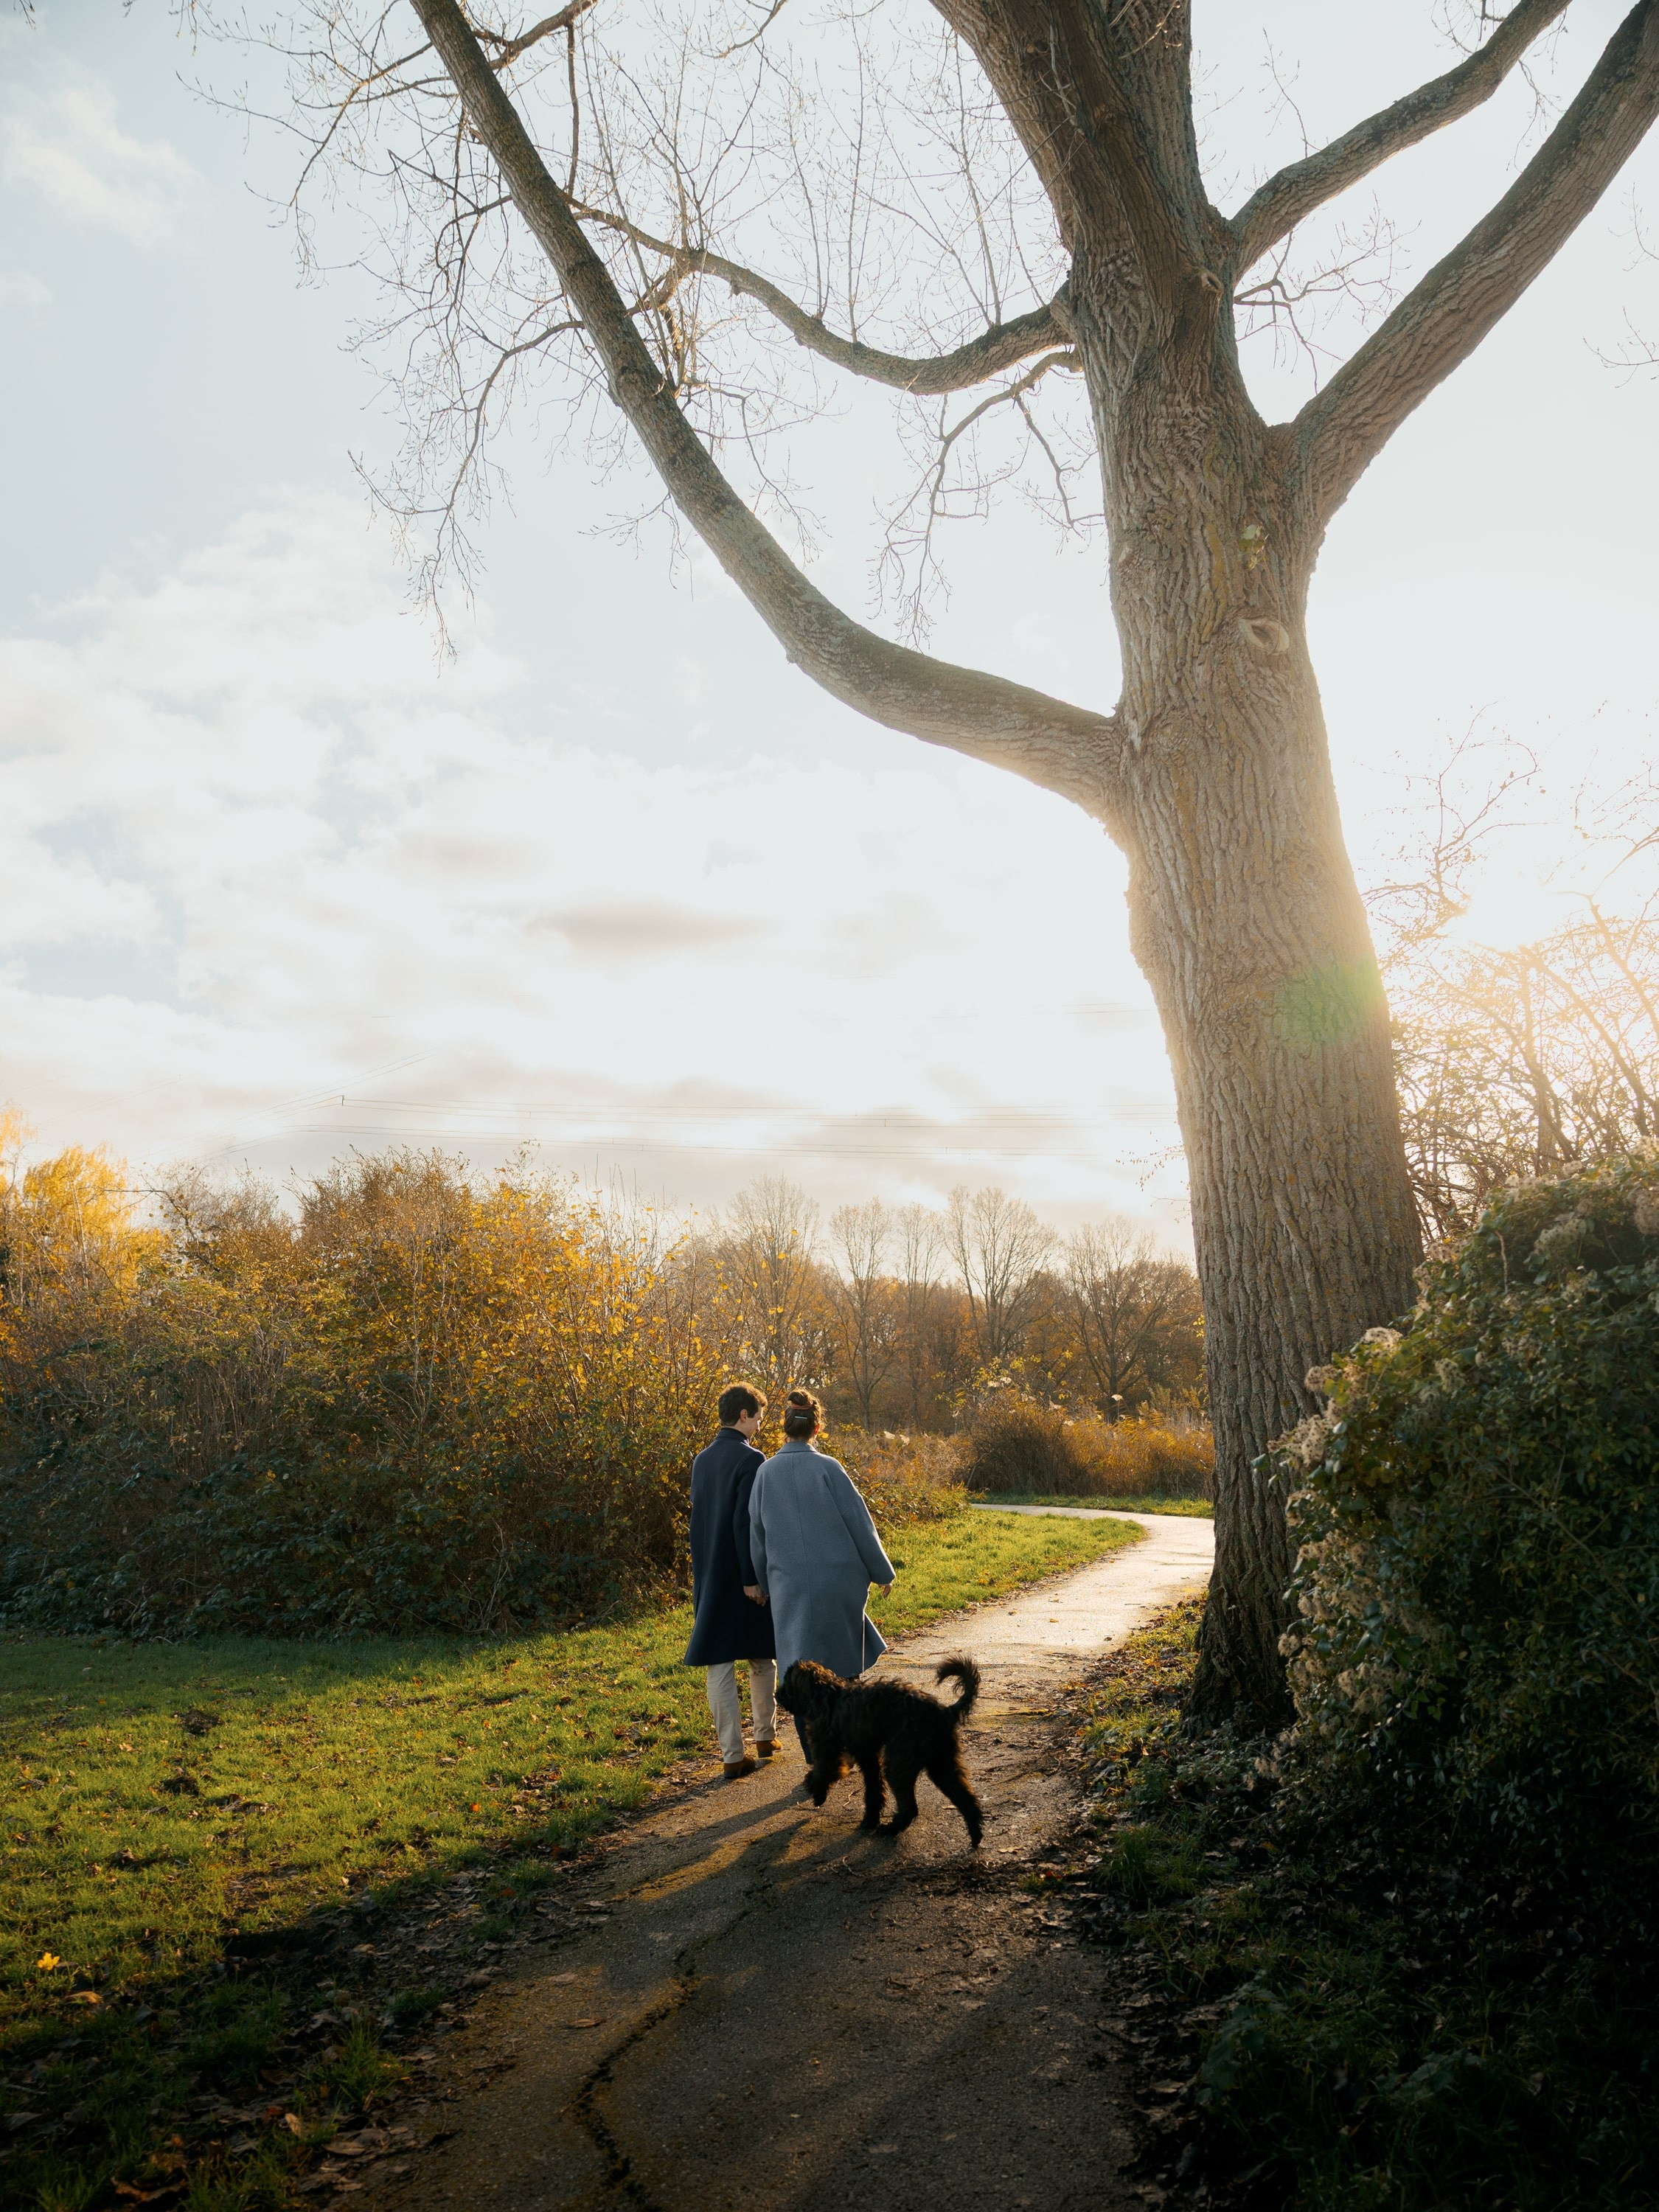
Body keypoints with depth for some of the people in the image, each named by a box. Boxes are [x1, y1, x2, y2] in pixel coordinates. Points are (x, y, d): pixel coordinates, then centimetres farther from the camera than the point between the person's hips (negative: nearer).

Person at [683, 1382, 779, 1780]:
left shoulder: (702, 1460, 8)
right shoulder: (750, 1460, -14)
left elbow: (698, 1516, 13)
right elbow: (745, 1522, -20)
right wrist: (753, 1578, -18)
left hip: (708, 1578, 5)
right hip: (744, 1578, -5)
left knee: (719, 1665, 4)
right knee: (761, 1658, 14)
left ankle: (733, 1755, 5)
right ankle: (765, 1736, 28)